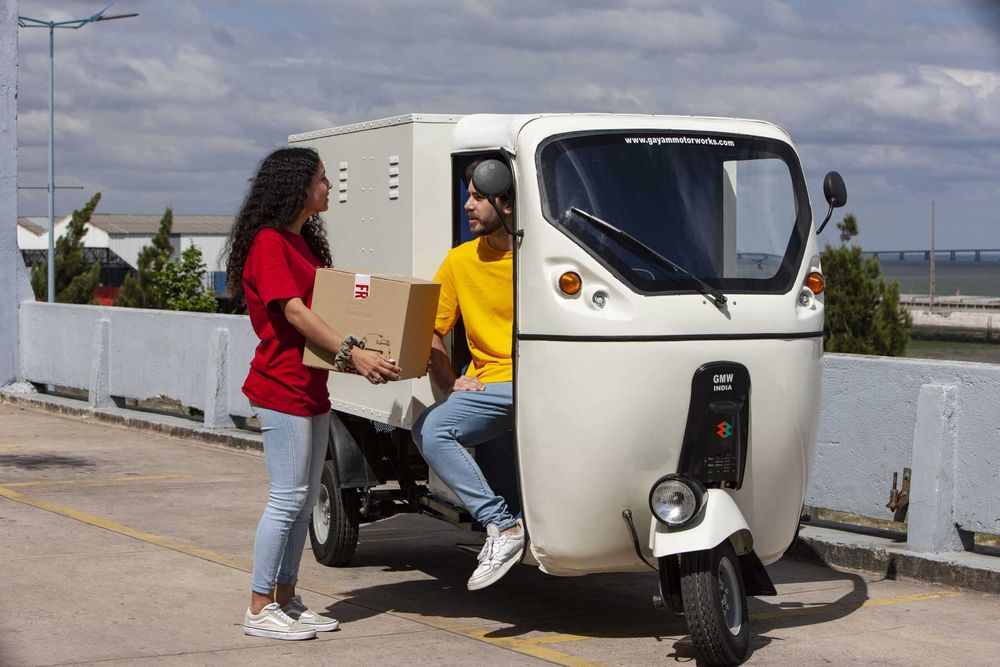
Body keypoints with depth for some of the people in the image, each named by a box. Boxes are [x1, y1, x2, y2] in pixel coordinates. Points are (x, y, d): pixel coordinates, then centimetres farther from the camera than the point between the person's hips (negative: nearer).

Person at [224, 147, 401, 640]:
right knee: (288, 498, -8)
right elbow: (294, 311, -20)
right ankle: (259, 609, -1)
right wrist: (351, 353, -24)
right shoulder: (268, 242, -12)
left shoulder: (305, 242, 18)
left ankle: (286, 598, 20)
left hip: (311, 388, 10)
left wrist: (369, 350, 10)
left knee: (305, 498, 12)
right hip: (282, 387, -10)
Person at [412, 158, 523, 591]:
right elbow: (431, 330, 16)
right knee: (429, 430, -21)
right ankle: (502, 527, -24)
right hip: (491, 386, 4)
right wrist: (450, 383, 1)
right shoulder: (461, 260, 13)